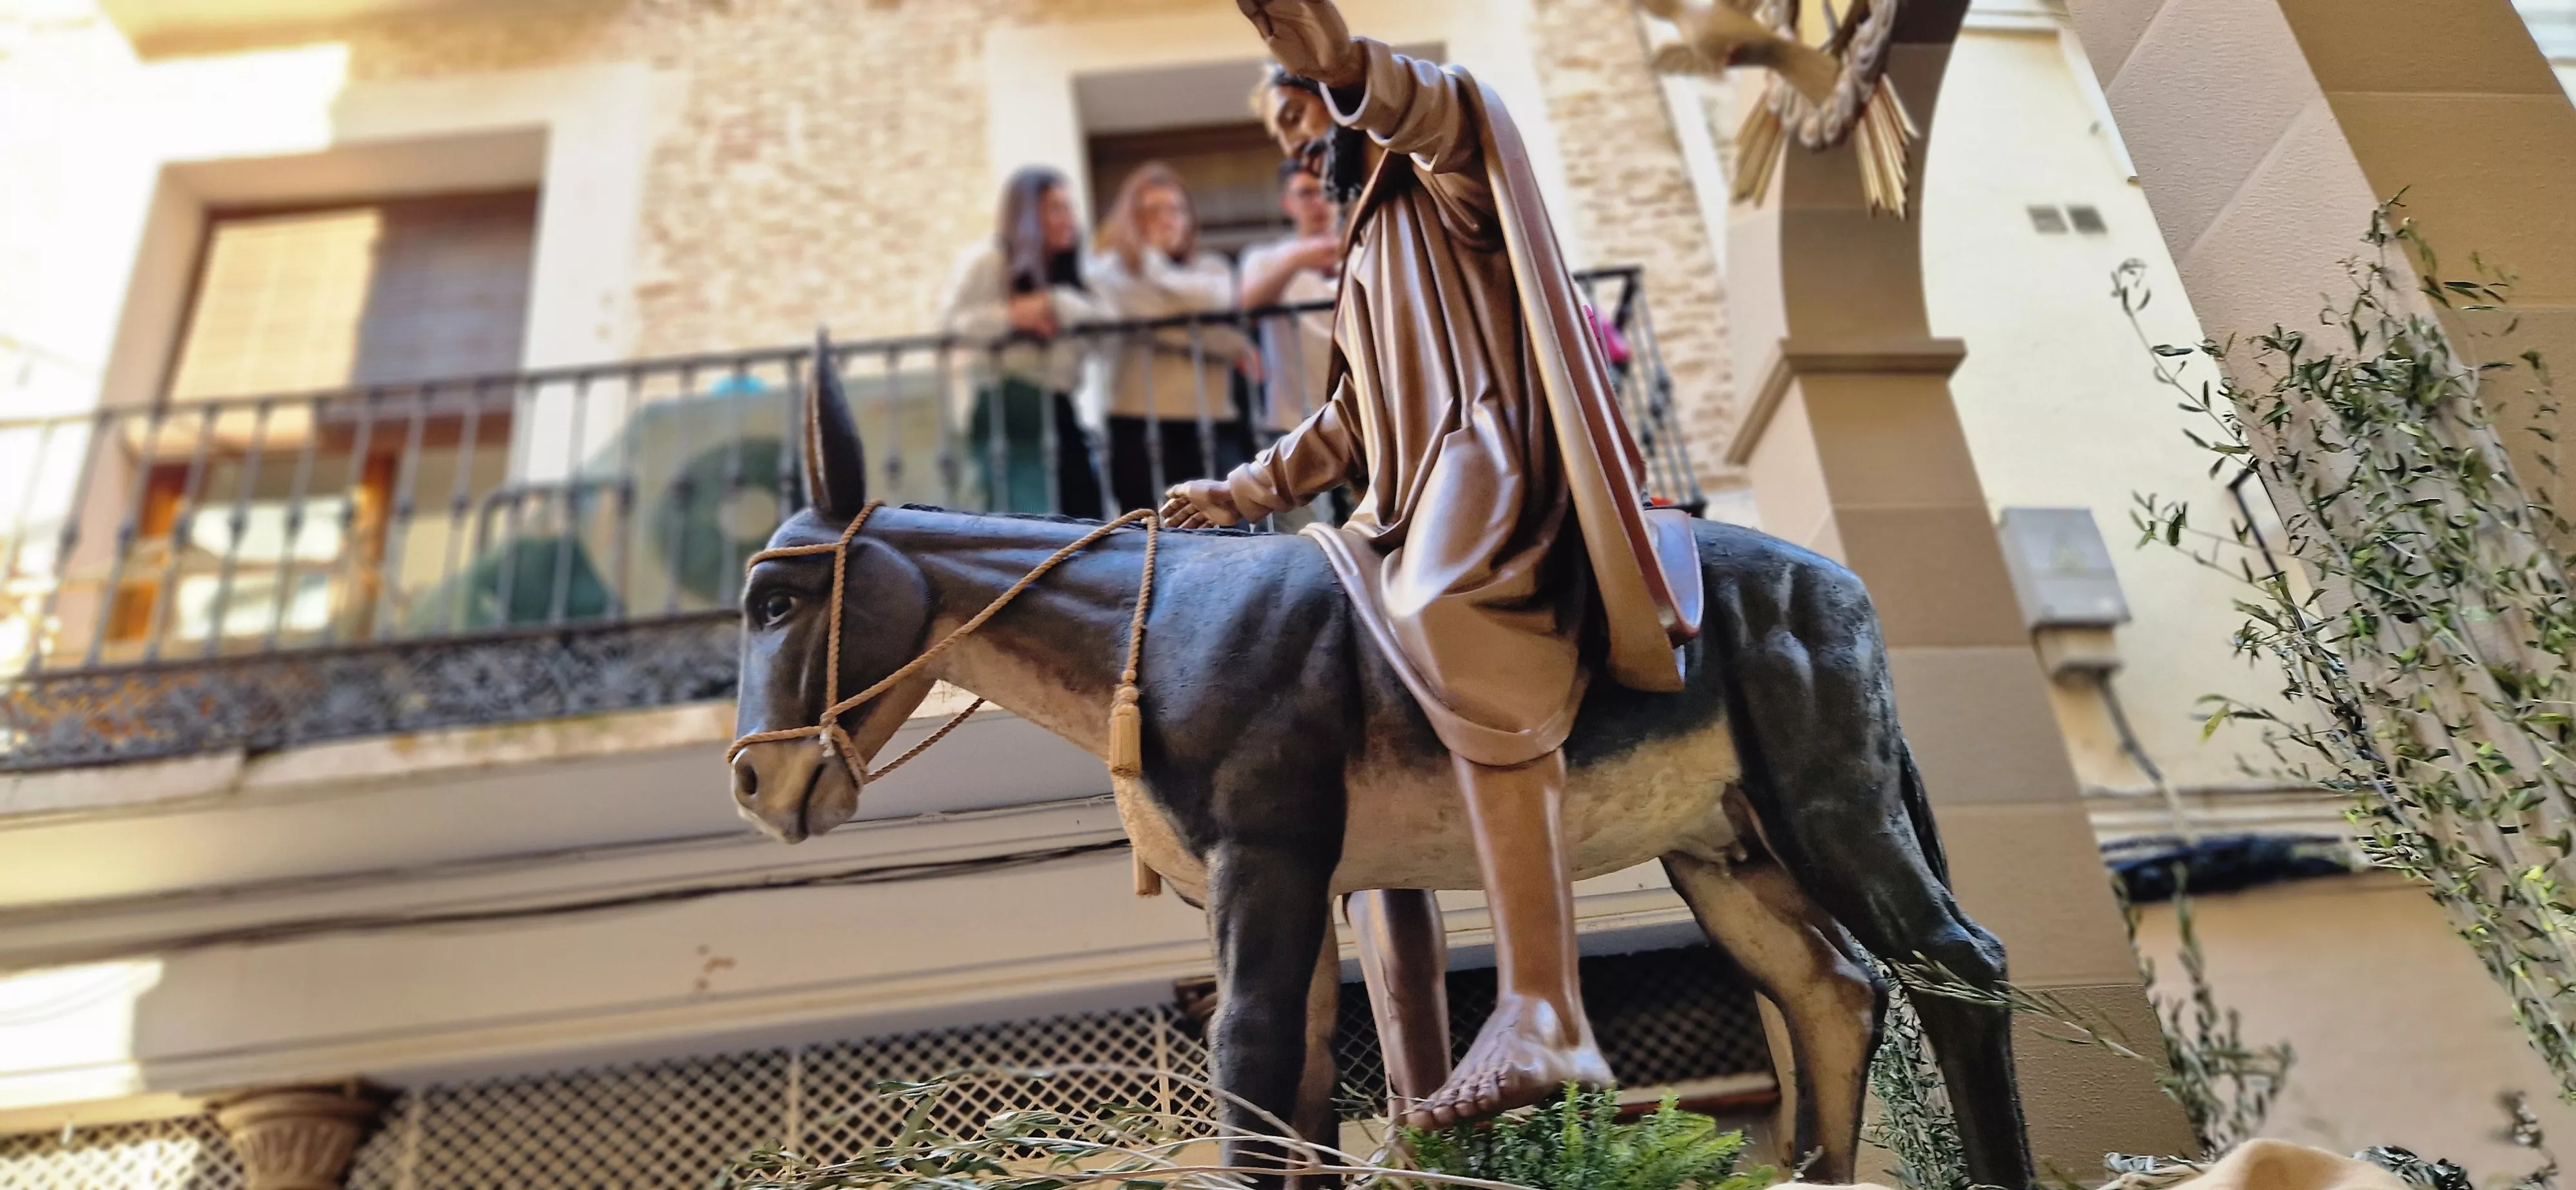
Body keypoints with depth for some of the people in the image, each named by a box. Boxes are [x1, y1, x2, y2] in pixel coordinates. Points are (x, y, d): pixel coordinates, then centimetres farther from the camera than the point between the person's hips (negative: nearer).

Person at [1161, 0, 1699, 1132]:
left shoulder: (1446, 176, 6)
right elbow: (1349, 421, 32)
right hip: (1416, 503, 11)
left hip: (1495, 463, -11)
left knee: (1446, 621, -36)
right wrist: (1238, 492, 24)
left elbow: (1454, 109, -21)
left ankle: (1542, 1012, -46)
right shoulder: (1372, 245, 32)